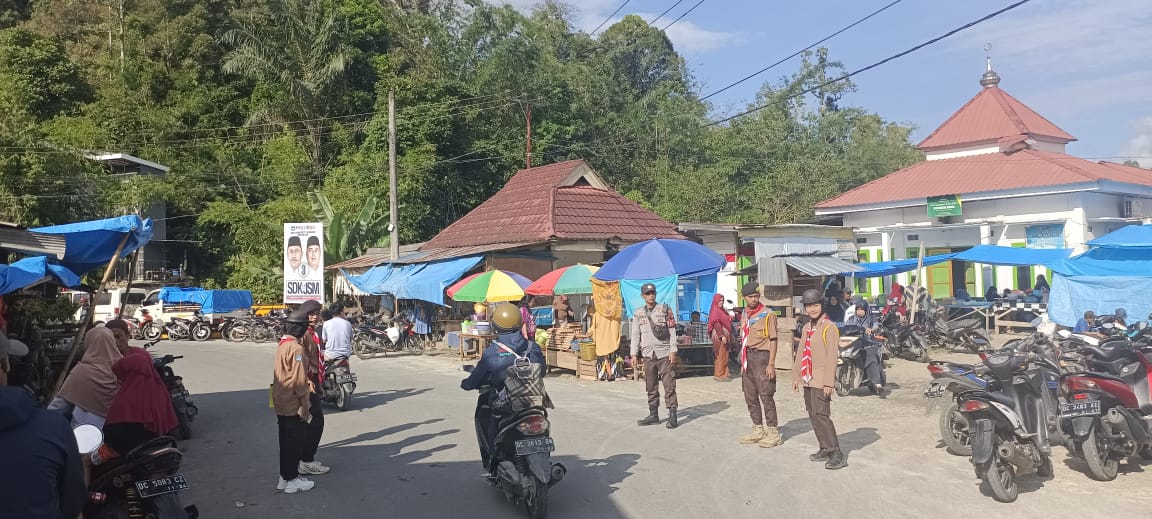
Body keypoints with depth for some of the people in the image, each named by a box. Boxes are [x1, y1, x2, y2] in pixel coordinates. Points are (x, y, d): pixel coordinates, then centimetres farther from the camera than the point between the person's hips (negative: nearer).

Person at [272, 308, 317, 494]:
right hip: (294, 405, -9)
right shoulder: (296, 348, -19)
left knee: (287, 441, 17)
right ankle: (292, 480, 10)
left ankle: (285, 478, 26)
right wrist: (305, 407, -15)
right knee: (295, 442, 2)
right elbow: (299, 381, -20)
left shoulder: (283, 344, 9)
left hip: (282, 404, 9)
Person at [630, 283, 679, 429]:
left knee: (669, 385, -6)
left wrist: (672, 351, -7)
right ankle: (653, 415, 16)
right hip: (648, 354, 3)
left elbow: (672, 331, 0)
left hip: (664, 353, -3)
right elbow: (635, 335, 11)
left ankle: (672, 415, -3)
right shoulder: (638, 313, 10)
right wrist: (634, 354, 5)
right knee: (651, 387, 8)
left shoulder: (665, 310, 2)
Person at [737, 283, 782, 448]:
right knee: (750, 397, 12)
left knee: (766, 395, -7)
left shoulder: (767, 314, -9)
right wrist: (743, 362, 18)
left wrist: (771, 364, -16)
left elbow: (773, 340, -11)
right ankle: (758, 430, 23)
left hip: (761, 355, -8)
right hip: (747, 357, 8)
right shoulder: (745, 315, 14)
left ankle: (773, 433, 0)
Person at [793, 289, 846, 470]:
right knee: (813, 415, 11)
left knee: (820, 414, -14)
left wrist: (829, 382, -18)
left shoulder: (829, 328, -11)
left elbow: (832, 357, -15)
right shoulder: (806, 328, 13)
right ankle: (825, 449, 21)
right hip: (807, 379, 8)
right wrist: (796, 376, 17)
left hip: (821, 380, -8)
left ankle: (836, 454, -9)